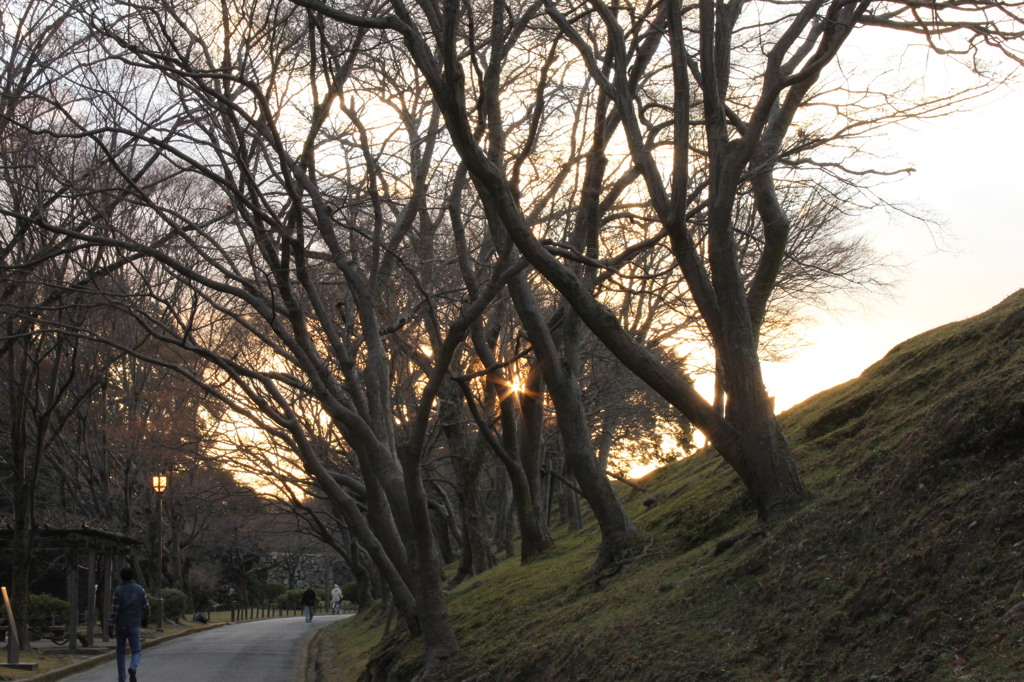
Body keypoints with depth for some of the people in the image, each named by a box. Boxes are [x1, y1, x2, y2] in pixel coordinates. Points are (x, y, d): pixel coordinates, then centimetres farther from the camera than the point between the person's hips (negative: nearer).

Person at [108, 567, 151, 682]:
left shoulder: (118, 590, -7)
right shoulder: (140, 589, -1)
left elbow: (114, 610, -12)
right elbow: (146, 607, 4)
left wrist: (111, 627, -9)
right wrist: (146, 619, 23)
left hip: (120, 626, 0)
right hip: (134, 626, 0)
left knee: (120, 651, 16)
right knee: (136, 652, 5)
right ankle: (133, 668, -27)